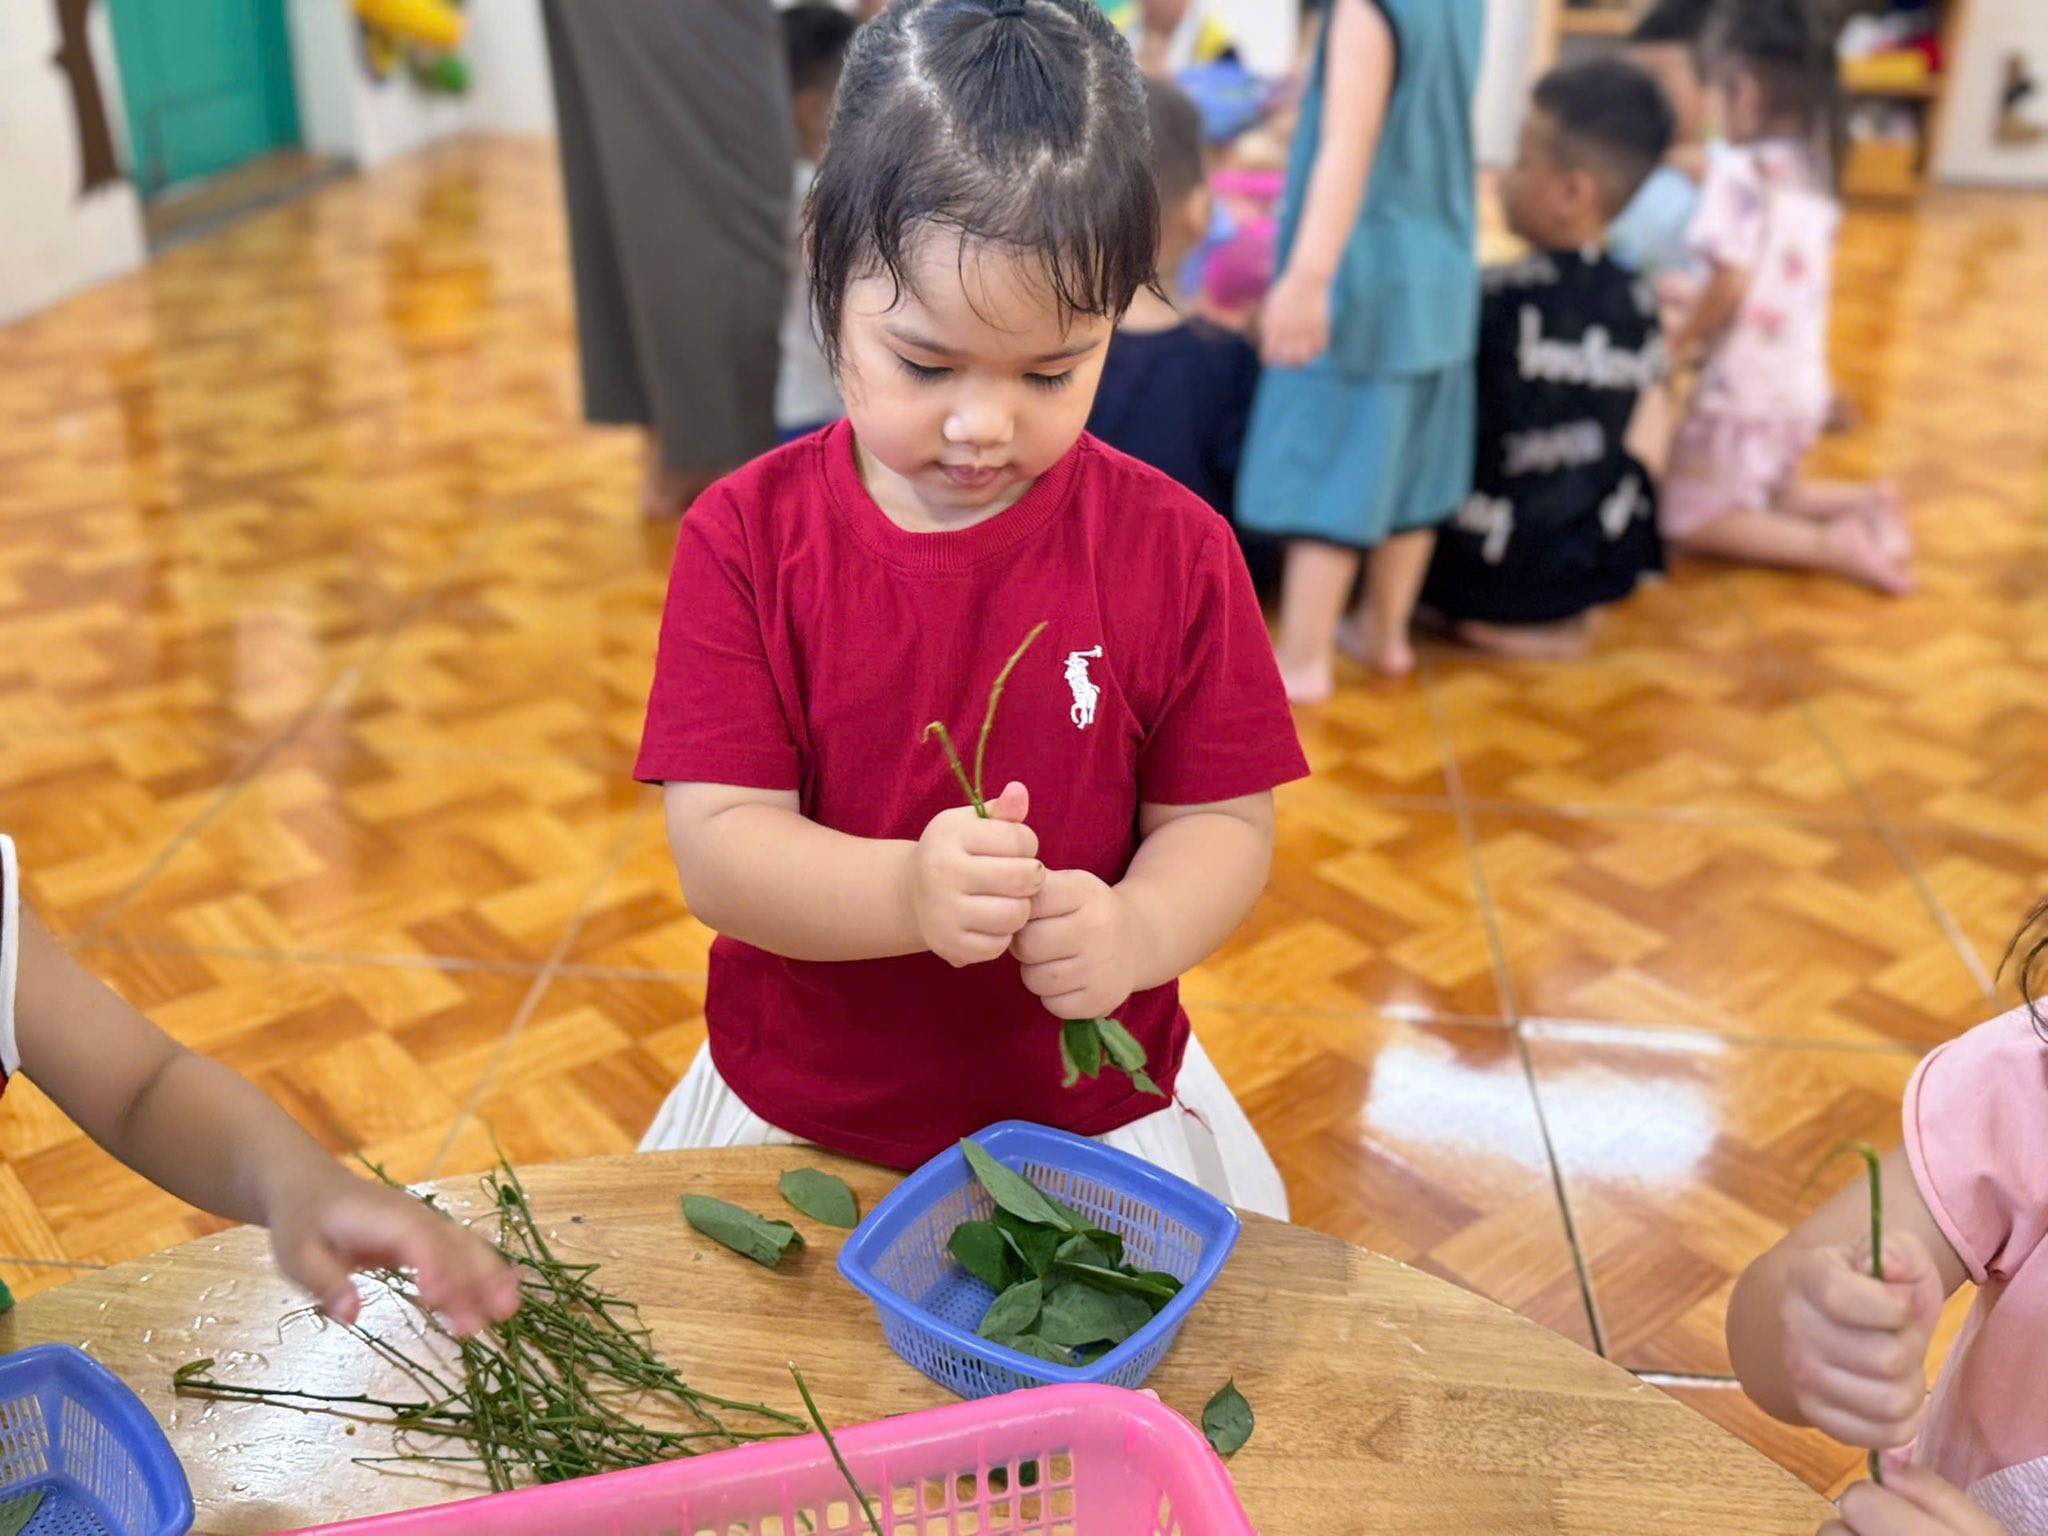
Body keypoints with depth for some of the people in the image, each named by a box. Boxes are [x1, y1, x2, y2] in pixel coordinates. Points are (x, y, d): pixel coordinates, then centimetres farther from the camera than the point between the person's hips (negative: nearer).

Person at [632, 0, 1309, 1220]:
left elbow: (1222, 822, -7)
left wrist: (1134, 931, -30)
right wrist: (907, 892, -35)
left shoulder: (1173, 548, -10)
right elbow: (717, 844, -16)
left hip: (1090, 1111, 1)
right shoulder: (747, 538, -11)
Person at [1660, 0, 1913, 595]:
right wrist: (1695, 305, 19)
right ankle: (1863, 505, 4)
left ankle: (1832, 547, -15)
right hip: (1803, 385, 9)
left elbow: (1730, 284, -22)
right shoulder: (1814, 173, 10)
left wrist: (1679, 339, -7)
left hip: (1744, 388, -9)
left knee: (1693, 521, 0)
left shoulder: (1740, 171, -15)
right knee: (1772, 493, 28)